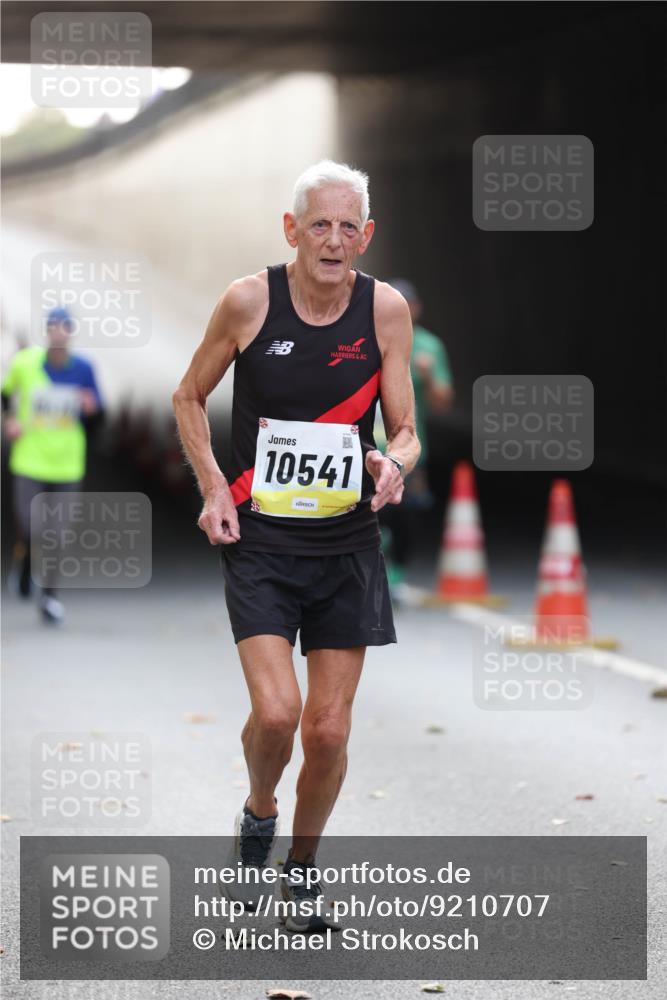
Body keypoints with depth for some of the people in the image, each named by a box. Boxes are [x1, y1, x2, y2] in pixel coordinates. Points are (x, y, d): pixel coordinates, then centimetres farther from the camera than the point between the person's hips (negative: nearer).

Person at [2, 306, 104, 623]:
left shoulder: (83, 369, -4)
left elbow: (95, 422, 1)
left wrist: (91, 410, -21)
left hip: (68, 463, 1)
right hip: (30, 461, -1)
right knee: (27, 526, -8)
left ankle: (50, 594, 15)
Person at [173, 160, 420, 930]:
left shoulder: (386, 309, -5)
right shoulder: (249, 300, -9)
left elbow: (405, 430, 2)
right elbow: (189, 397, 6)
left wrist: (394, 463, -21)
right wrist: (214, 487, -5)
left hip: (347, 546, 2)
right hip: (259, 541, -2)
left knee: (329, 730, 3)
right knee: (276, 713, -17)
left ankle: (301, 871, 26)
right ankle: (258, 815, 15)